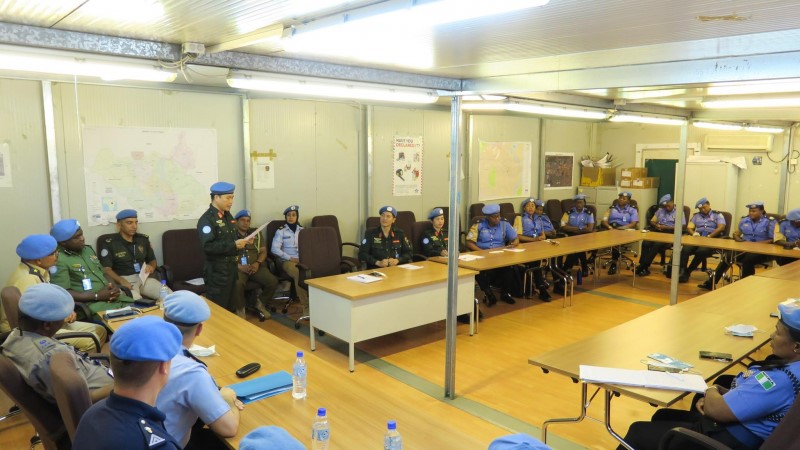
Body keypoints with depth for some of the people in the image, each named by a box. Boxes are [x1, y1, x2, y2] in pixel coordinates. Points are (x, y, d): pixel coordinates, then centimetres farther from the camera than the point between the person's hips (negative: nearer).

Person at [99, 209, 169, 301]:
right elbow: (106, 269, -7)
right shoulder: (110, 243, 0)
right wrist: (121, 281, -23)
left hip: (144, 277, 4)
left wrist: (151, 267, -1)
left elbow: (152, 260, 24)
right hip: (125, 280, -4)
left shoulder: (143, 239, 14)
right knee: (136, 301, -37)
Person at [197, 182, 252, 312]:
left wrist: (242, 241, 4)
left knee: (230, 305, 17)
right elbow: (208, 246, -25)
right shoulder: (206, 219, -15)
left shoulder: (228, 216, 12)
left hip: (232, 267, 8)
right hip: (216, 270, -8)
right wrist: (233, 245, -26)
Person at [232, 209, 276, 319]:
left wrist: (258, 263, -8)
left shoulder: (256, 233, 16)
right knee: (237, 284, -36)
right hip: (238, 267, -4)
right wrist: (240, 266, -17)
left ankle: (260, 303, 8)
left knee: (273, 281, -20)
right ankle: (240, 308, -6)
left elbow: (263, 251, 13)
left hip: (255, 266, 4)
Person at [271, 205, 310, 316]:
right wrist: (290, 258, -13)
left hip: (303, 260, 3)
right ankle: (306, 306, -33)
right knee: (299, 273, -38)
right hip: (287, 261, -3)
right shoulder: (281, 231, 7)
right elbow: (275, 249, -5)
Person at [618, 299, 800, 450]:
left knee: (637, 433, 2)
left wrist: (711, 392, -6)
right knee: (662, 416, 26)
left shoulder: (782, 379, -31)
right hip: (737, 429, 10)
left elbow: (716, 408, -29)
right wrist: (720, 394, -5)